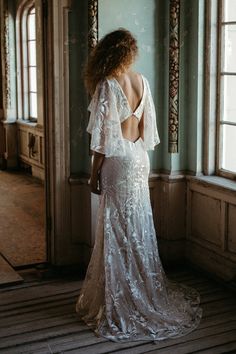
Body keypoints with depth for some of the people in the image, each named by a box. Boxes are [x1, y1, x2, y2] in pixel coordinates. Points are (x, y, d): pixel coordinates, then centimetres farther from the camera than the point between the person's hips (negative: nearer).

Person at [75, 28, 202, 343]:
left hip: (118, 161, -7)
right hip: (141, 159, 7)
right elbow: (148, 126, 10)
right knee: (139, 225, 15)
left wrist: (94, 173, -8)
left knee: (118, 229, 0)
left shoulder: (107, 85, -15)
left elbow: (104, 136, -15)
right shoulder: (142, 82, 5)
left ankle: (122, 302, 8)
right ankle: (146, 291, 27)